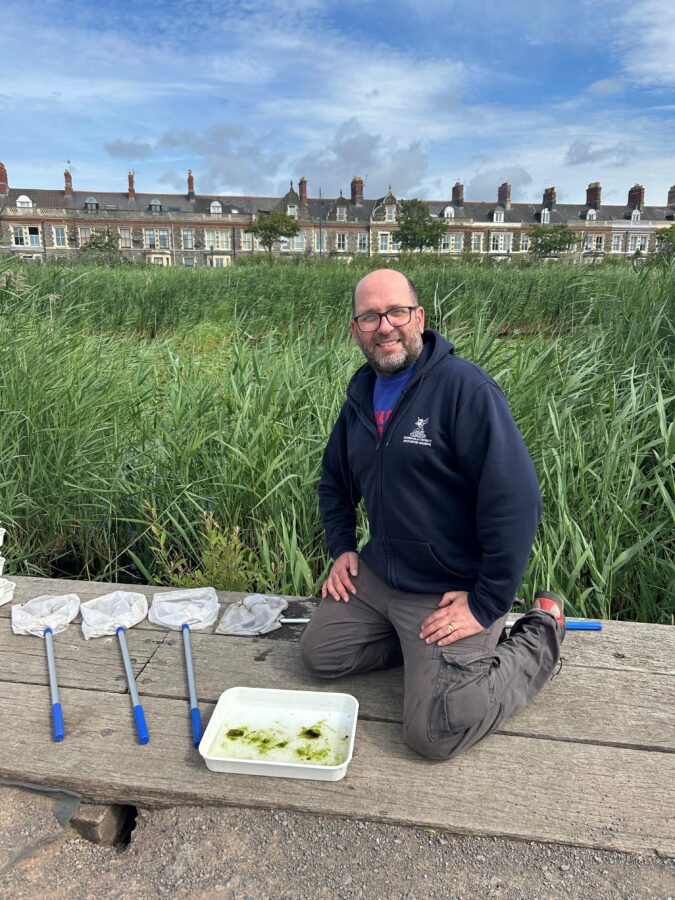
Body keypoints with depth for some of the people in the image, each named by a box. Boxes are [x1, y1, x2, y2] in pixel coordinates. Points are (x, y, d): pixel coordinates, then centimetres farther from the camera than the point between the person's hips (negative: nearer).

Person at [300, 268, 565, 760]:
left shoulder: (464, 387, -20)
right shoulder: (361, 395, 5)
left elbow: (516, 499, -24)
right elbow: (335, 480, 21)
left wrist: (487, 606, -20)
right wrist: (342, 548, 8)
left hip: (452, 592, -7)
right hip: (377, 573, 7)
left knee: (435, 734, -9)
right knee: (318, 654, 8)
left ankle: (540, 637, 12)